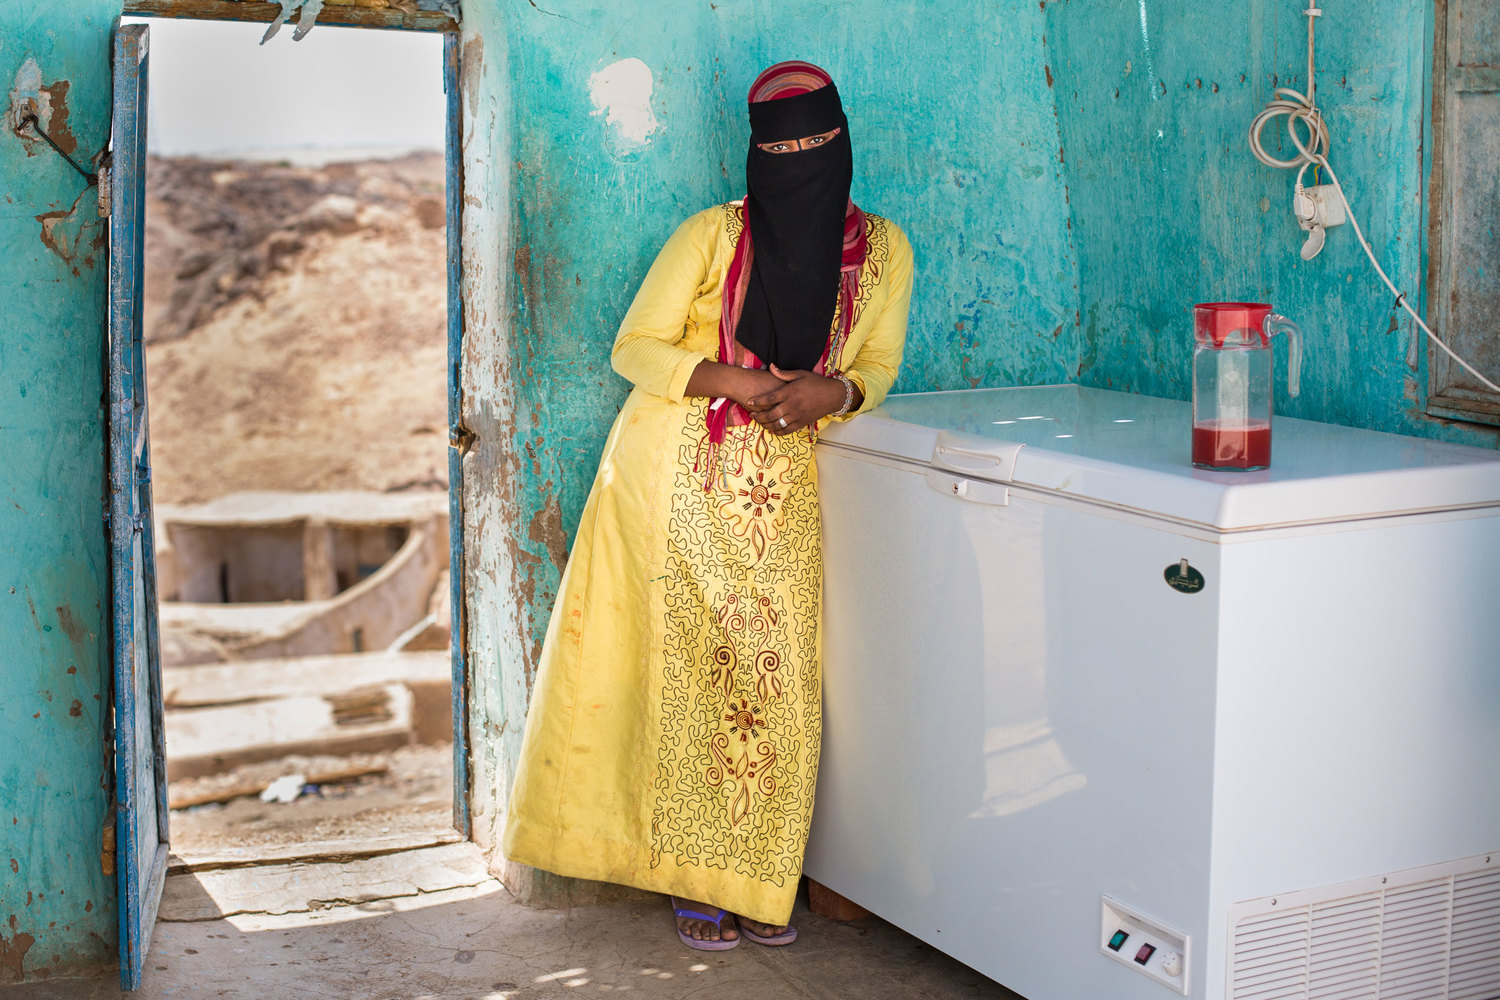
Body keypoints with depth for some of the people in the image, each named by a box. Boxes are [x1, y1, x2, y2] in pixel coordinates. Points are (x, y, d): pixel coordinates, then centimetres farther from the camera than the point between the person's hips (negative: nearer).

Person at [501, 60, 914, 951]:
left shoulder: (883, 250, 3)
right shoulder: (712, 236, -7)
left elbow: (878, 366, 11)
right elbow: (635, 348, -4)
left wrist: (829, 392, -12)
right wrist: (735, 381, -19)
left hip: (785, 486, 3)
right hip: (679, 474, -3)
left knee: (778, 677, 0)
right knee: (687, 671, -2)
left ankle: (757, 882, 14)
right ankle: (694, 876, 11)